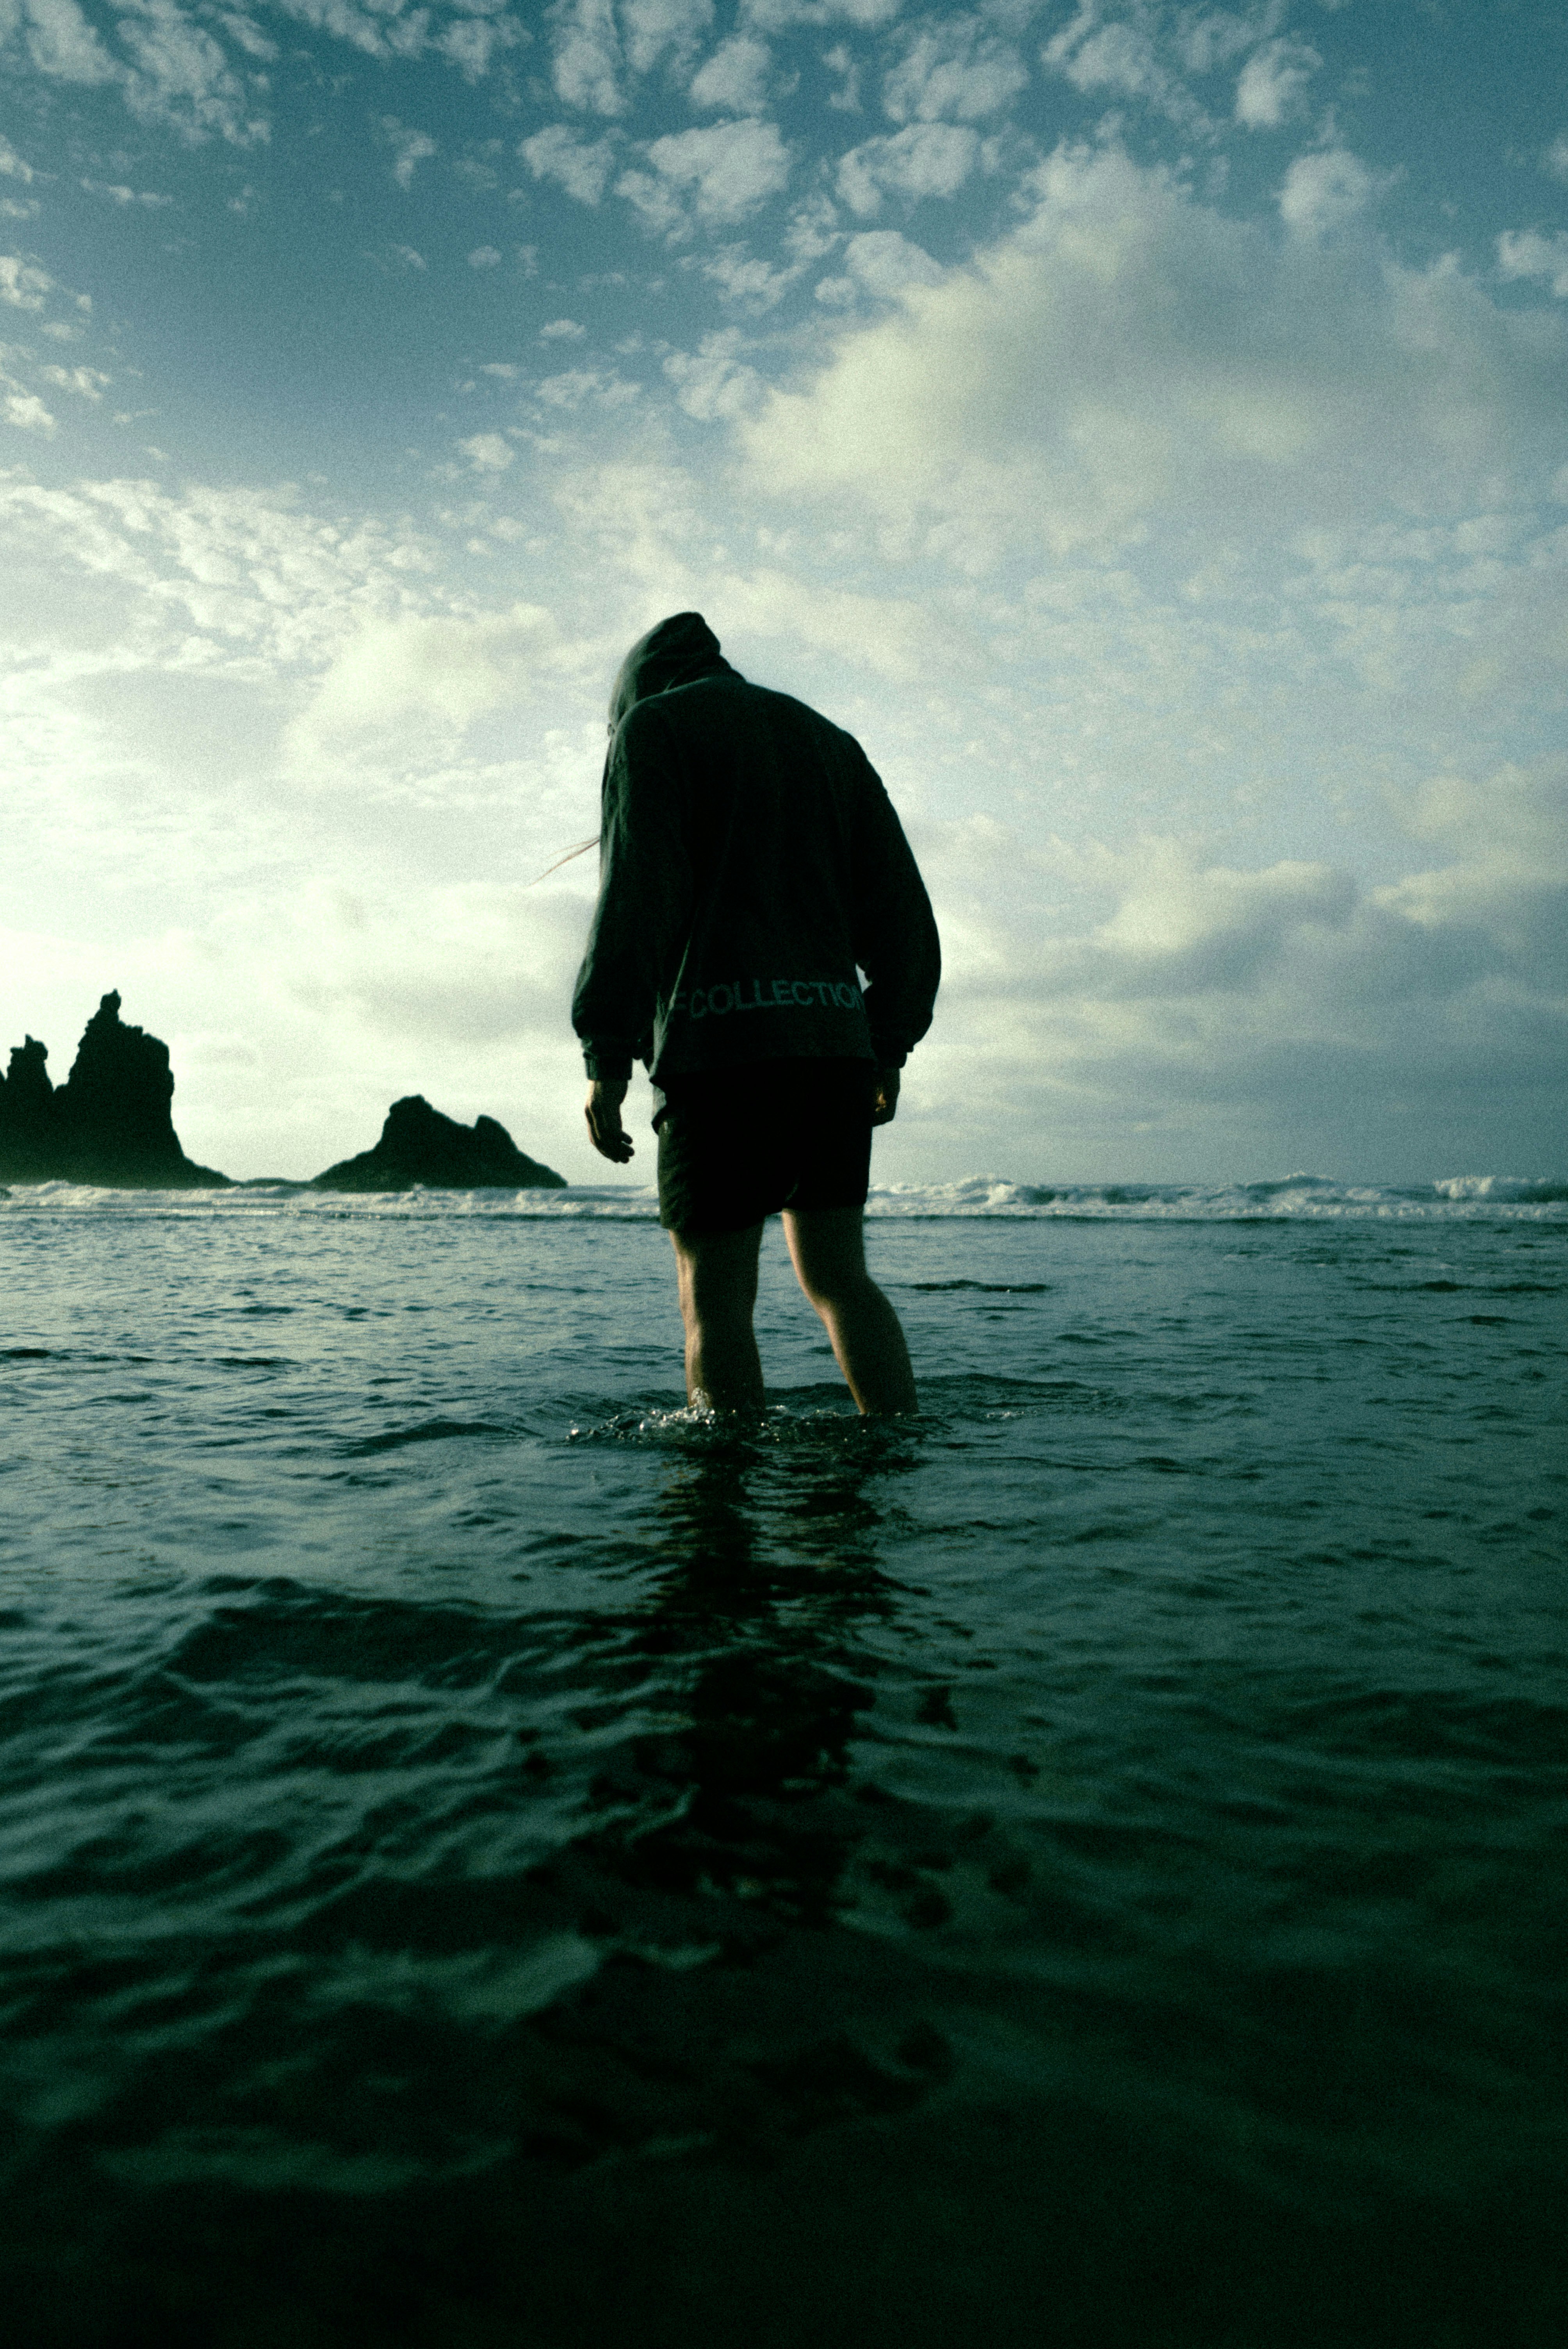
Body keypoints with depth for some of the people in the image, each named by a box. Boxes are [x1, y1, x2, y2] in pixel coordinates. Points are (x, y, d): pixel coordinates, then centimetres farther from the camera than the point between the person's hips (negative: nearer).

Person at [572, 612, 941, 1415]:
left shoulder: (654, 724, 7)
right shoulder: (828, 740, 24)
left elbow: (636, 891, -10)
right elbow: (899, 905, 17)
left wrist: (608, 1055, -11)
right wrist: (889, 1048, 21)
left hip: (722, 1045, -6)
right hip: (835, 1042, 6)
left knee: (715, 1297, -2)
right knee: (837, 1276, 11)